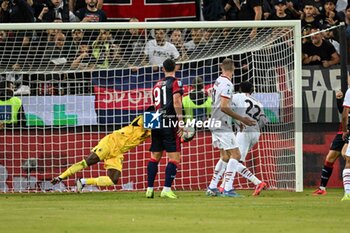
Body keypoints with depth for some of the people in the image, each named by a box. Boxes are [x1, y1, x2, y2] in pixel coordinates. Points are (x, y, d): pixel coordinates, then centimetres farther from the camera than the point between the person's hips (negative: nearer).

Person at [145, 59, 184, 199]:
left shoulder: (157, 85, 17)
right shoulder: (175, 83, -3)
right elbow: (176, 103, -14)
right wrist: (181, 122, -15)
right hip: (170, 123, -6)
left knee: (155, 157, 12)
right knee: (174, 158, -5)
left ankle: (150, 189, 10)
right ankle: (166, 189, -14)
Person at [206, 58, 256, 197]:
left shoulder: (218, 81, 12)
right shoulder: (227, 84, -15)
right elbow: (223, 107, -23)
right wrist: (241, 119, -20)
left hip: (215, 124, 9)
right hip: (223, 126, -9)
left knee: (225, 157, 16)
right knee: (235, 155, -8)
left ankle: (212, 187, 15)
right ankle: (228, 189, -15)